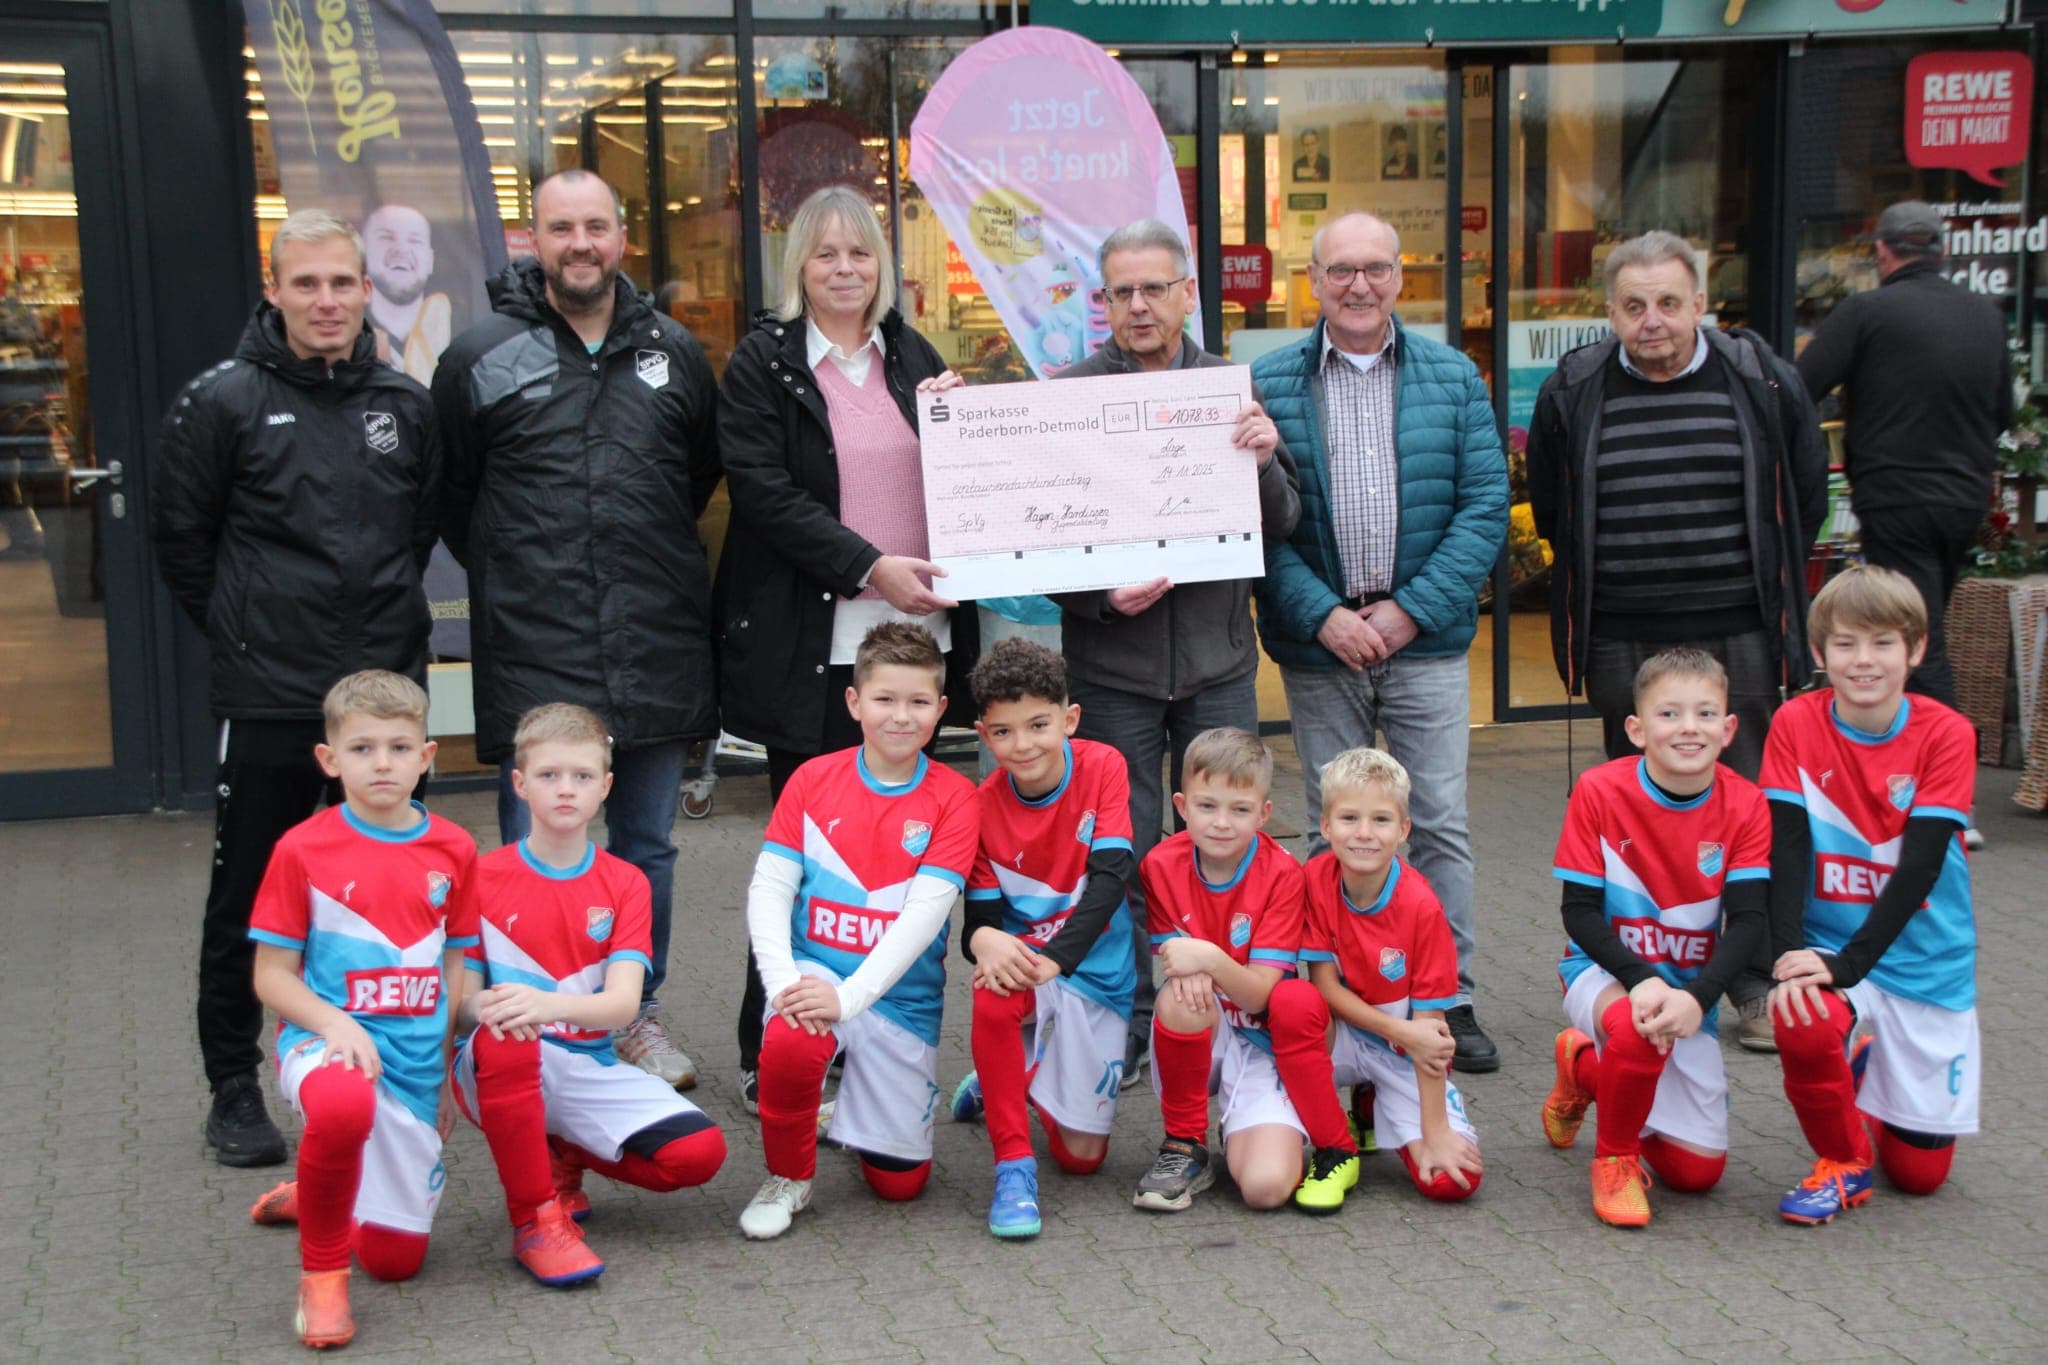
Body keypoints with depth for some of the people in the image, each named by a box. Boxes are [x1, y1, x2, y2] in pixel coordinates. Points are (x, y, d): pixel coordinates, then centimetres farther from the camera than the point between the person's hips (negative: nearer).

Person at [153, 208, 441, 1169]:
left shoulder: (406, 405, 7)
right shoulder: (224, 402, -4)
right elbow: (180, 536, 3)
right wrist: (237, 630, 4)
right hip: (267, 699, -3)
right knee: (247, 905, 6)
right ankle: (234, 1088, 18)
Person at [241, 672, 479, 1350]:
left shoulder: (454, 850, 3)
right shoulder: (302, 850, -6)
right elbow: (271, 974, -5)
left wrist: (447, 1070, 6)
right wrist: (334, 1023, -21)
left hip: (416, 1058, 4)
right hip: (326, 1039, -4)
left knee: (397, 1259, 5)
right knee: (344, 1106, -43)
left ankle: (310, 1198, 39)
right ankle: (321, 1269, -15)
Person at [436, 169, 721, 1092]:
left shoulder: (673, 354, 8)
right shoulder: (481, 356, 0)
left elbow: (704, 471, 22)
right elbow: (448, 494, 9)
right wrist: (509, 569, 6)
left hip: (657, 653, 3)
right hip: (532, 654, -3)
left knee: (647, 848, 13)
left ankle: (641, 1018, 26)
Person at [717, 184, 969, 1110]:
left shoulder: (912, 357, 15)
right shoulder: (763, 362, 1)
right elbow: (761, 488, -10)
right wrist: (870, 566, -17)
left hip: (915, 633, 5)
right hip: (812, 643, -5)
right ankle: (768, 1057, 9)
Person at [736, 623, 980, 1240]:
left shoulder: (953, 798, -5)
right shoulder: (813, 780, 0)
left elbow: (925, 913, -14)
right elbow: (769, 888, -4)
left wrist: (849, 996, -25)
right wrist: (782, 980, -21)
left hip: (900, 993, 0)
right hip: (814, 968, 0)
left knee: (900, 1180, 1)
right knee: (789, 1042, -36)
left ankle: (850, 1111, 37)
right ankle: (788, 1177, -6)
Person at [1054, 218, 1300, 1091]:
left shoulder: (1231, 389, 5)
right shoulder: (1071, 395, -2)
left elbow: (1281, 527, 4)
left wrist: (1264, 465, -15)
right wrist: (1098, 595, -18)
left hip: (1218, 658, 2)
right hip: (1113, 665, -2)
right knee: (1122, 856, 6)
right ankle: (1126, 1029, 19)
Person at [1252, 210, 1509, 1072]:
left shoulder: (1453, 378, 6)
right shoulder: (1268, 383, 3)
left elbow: (1486, 504, 1)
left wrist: (1412, 609, -9)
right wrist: (1321, 614, -13)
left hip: (1426, 638, 1)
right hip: (1317, 643, 0)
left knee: (1441, 824, 3)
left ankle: (1451, 998, 13)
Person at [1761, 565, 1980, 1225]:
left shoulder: (1946, 735, -11)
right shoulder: (1796, 724, -8)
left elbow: (1920, 869, -17)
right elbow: (1787, 851, -12)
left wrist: (1846, 964, -26)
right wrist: (1788, 957, -26)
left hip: (1925, 959, 0)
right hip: (1828, 946, 0)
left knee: (1920, 1169, 3)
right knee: (1802, 1024, -34)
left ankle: (1873, 1069, 38)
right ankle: (1842, 1161, -1)